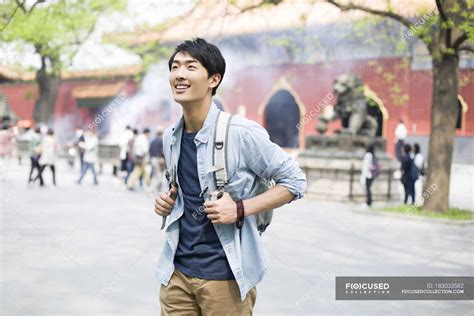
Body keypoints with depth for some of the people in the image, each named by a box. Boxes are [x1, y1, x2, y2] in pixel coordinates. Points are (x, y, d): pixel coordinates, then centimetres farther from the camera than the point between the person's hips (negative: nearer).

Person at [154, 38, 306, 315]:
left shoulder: (241, 133, -14)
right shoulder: (170, 138, 5)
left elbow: (295, 181, -8)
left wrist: (241, 209, -18)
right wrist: (169, 201, 2)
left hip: (224, 274, -5)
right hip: (176, 271, 5)